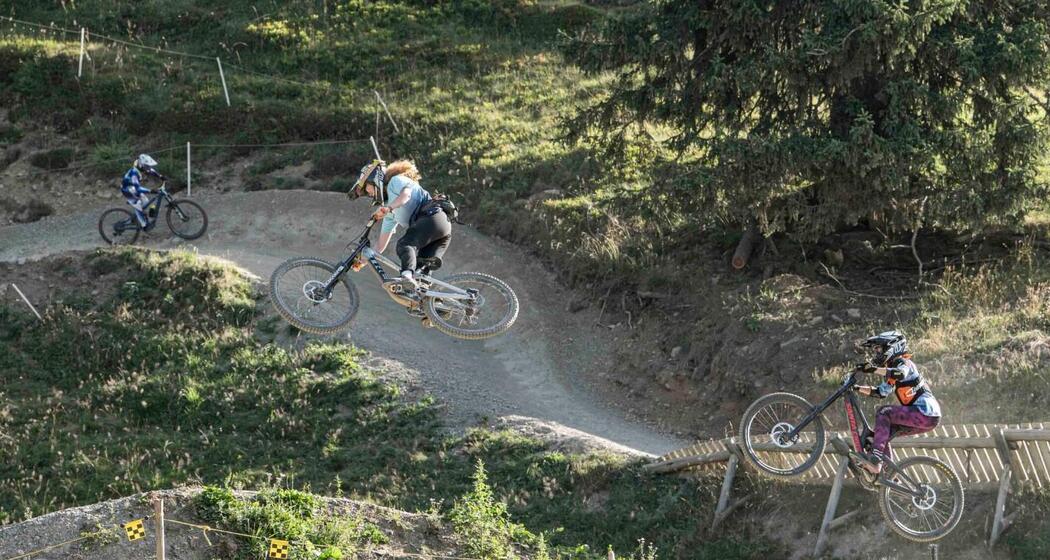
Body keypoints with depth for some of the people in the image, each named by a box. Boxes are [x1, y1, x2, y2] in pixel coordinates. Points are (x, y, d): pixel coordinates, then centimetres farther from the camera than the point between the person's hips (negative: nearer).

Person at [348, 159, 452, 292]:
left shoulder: (395, 181, 8)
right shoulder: (391, 212, 33)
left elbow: (406, 194, -16)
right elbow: (383, 240, 32)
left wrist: (388, 208, -30)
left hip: (433, 218, -10)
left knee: (404, 244, -30)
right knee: (421, 271, 1)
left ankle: (407, 276, -52)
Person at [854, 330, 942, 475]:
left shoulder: (903, 363, -9)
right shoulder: (892, 368, 20)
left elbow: (899, 374, -33)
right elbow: (880, 392, 21)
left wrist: (874, 369, -36)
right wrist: (857, 388, 12)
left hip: (926, 415, -10)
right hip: (923, 416, 10)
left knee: (884, 413, -19)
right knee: (883, 431, 9)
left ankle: (875, 460, -25)